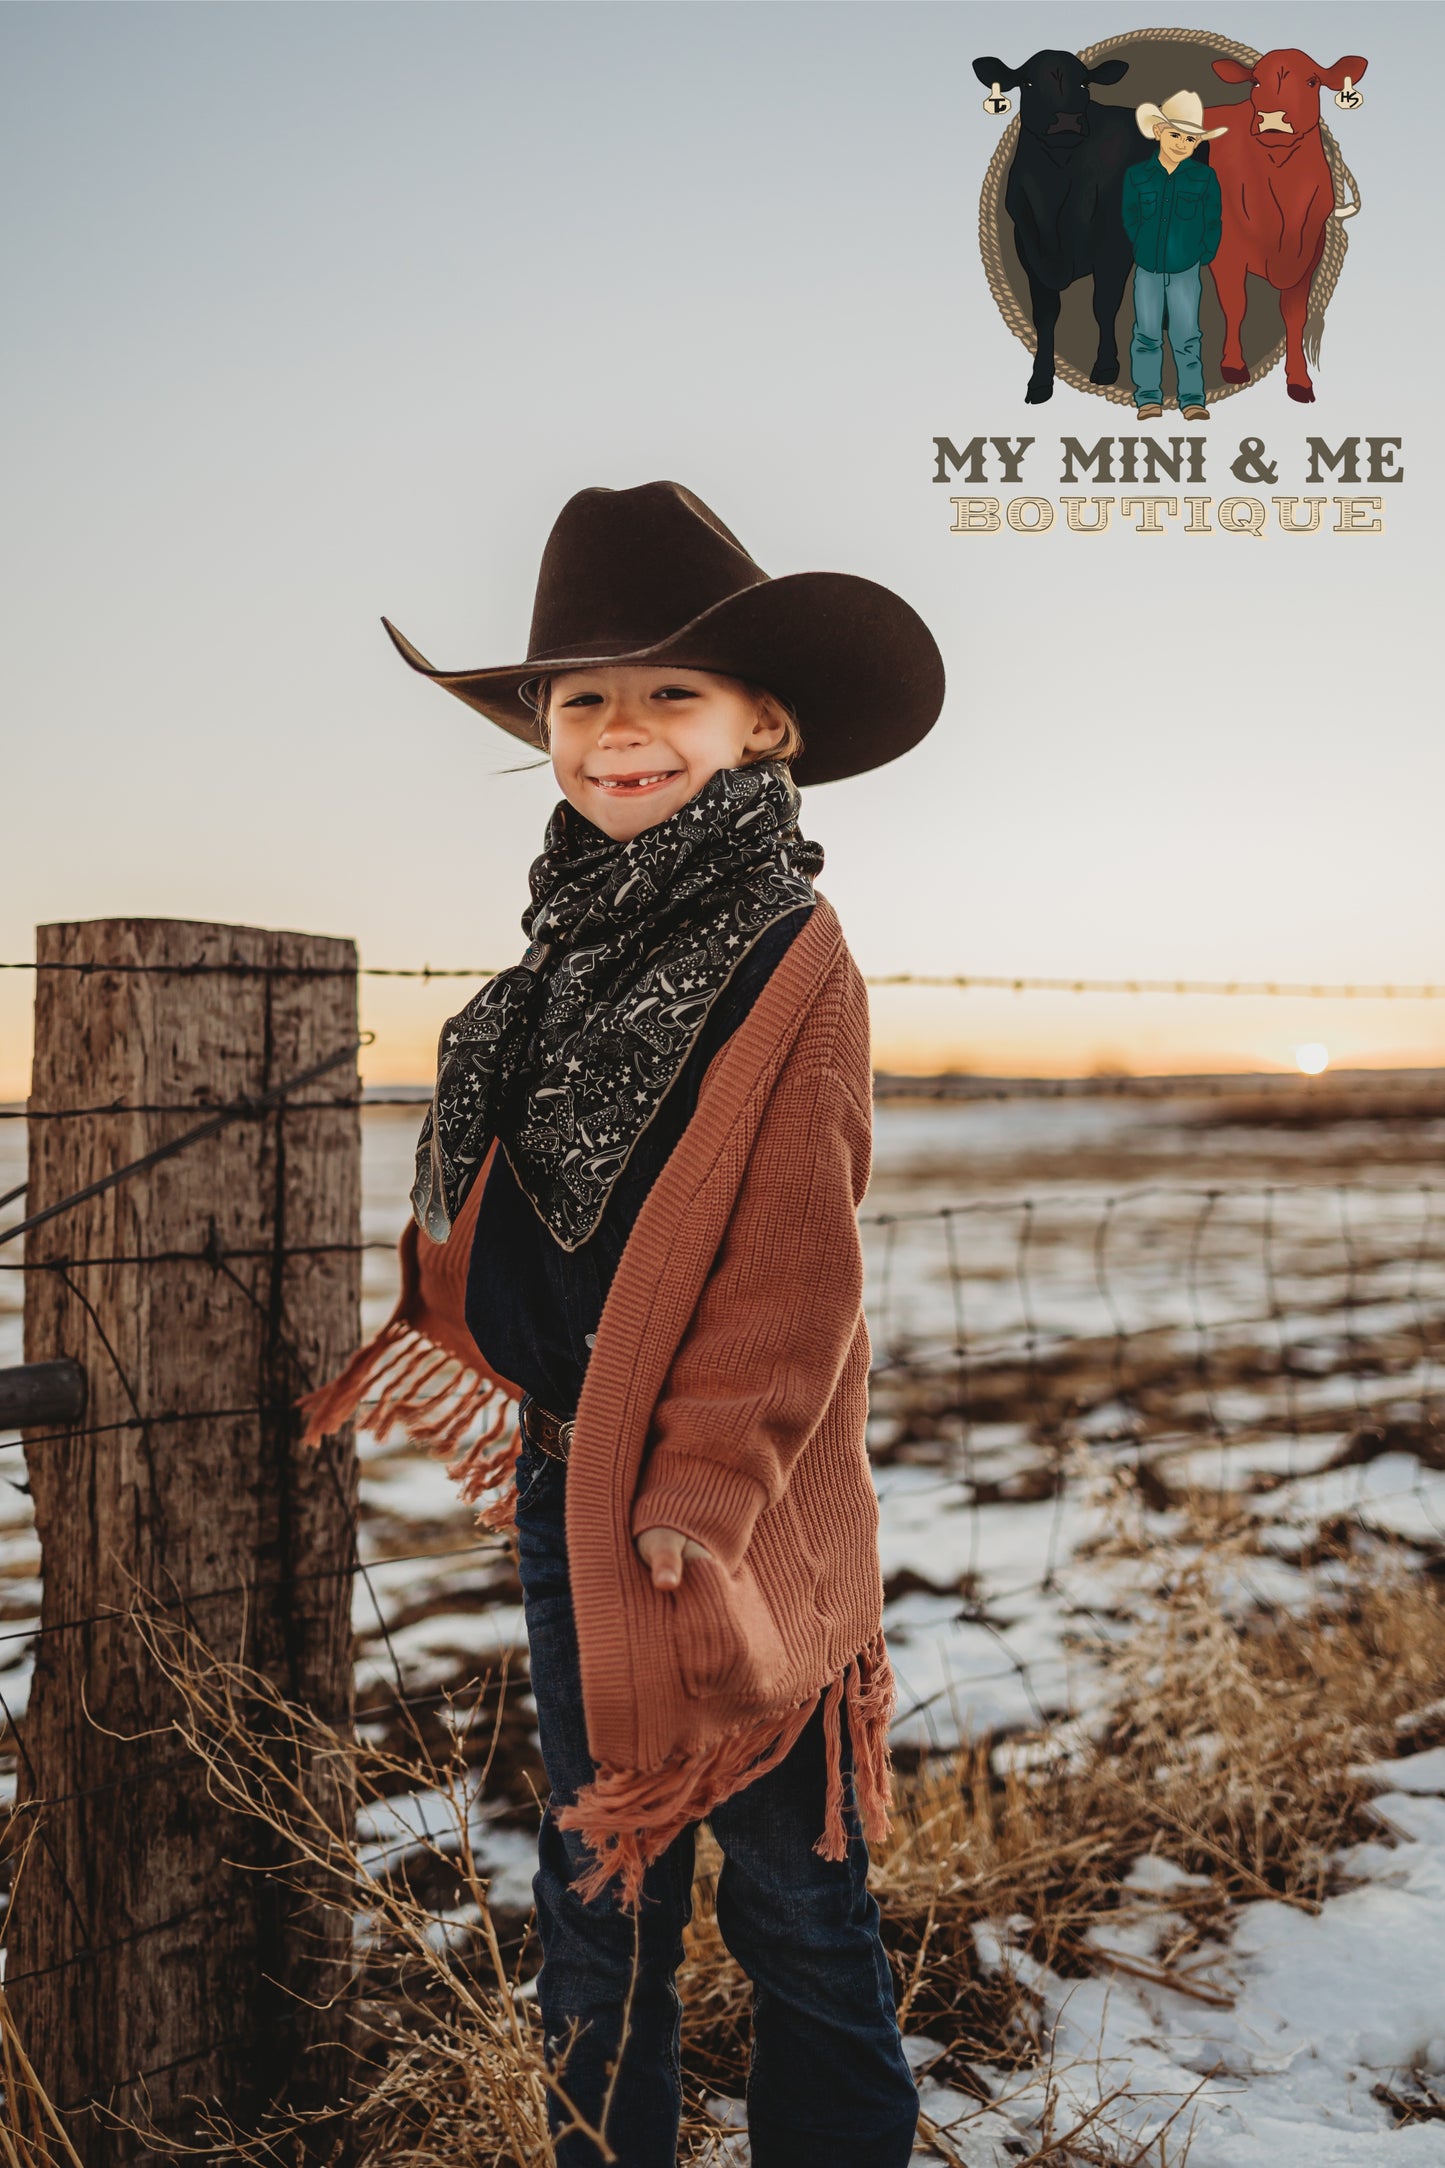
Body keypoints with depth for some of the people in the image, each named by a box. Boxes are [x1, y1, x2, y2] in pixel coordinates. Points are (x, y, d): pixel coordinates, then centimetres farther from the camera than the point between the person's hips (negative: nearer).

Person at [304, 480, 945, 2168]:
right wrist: (541, 1415, 16)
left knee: (790, 1892, 9)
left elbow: (795, 1264, -16)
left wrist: (708, 1484, -17)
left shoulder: (792, 967, -12)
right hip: (570, 1482, 7)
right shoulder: (573, 954, 11)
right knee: (595, 1885, 19)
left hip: (726, 1507, -7)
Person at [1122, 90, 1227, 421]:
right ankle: (1148, 396, 15)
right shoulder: (1137, 175, -3)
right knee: (1147, 335, 6)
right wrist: (1141, 249, 3)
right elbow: (1130, 217, 6)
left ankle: (1192, 399, 9)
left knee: (1186, 337, 2)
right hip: (1146, 269, 1)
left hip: (1186, 270, -1)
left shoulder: (1205, 178, -4)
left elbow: (1213, 222, 3)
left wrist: (1204, 255, -1)